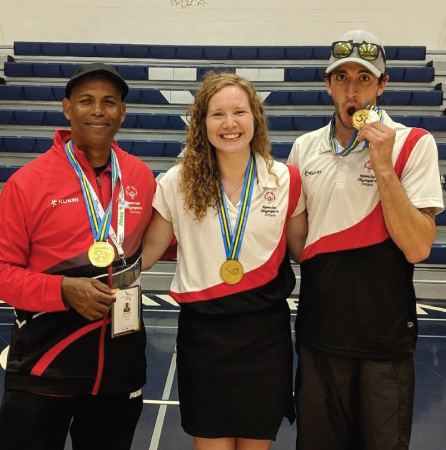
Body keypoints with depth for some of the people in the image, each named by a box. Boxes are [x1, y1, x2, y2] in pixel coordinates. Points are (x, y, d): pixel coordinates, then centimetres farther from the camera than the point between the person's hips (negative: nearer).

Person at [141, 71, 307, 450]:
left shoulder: (285, 180, -2)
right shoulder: (178, 183, -4)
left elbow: (303, 250, 9)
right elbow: (146, 254, 2)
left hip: (266, 332, 1)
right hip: (203, 330, 0)